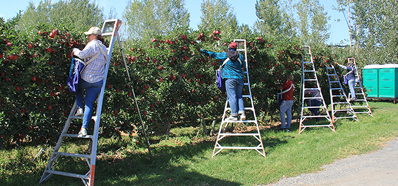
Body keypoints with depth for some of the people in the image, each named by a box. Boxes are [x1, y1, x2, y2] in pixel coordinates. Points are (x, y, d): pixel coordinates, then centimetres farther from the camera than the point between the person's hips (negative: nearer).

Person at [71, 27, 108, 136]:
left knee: (78, 90, 29)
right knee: (89, 103, 4)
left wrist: (75, 50, -3)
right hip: (98, 81, 5)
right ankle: (84, 128, -5)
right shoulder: (103, 48, 16)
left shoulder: (92, 45, -7)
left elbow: (82, 54, -23)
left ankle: (80, 108, 12)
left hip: (86, 78, -5)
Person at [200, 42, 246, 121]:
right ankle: (242, 112, -1)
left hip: (230, 78, -4)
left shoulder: (224, 55, 2)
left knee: (232, 96, -6)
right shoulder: (240, 56, 11)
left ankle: (234, 115, -9)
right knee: (239, 96, 12)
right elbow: (244, 65, 23)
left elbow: (213, 54, 12)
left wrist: (203, 51, 26)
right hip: (240, 79, 4)